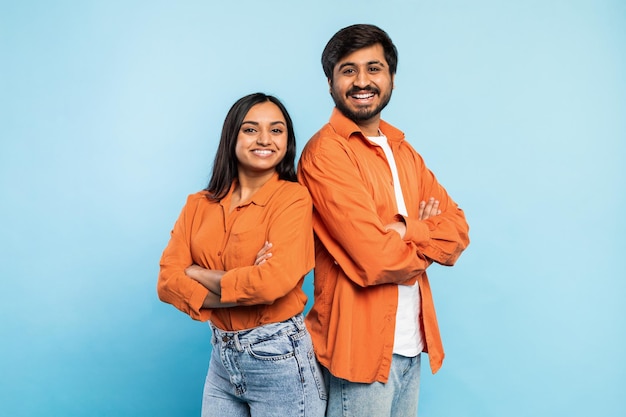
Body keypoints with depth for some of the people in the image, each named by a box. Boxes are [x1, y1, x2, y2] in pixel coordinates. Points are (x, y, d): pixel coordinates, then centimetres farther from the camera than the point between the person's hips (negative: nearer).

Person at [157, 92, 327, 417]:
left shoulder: (292, 197, -12)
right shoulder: (199, 205, 3)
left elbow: (274, 281, -23)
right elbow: (167, 281, -5)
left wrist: (198, 274, -9)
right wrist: (244, 286, -18)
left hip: (279, 359, -4)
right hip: (221, 355, 5)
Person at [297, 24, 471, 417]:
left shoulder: (403, 151, 11)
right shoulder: (326, 151, -14)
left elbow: (458, 231, 4)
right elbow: (376, 260, -22)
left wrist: (407, 230, -15)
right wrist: (426, 243, -3)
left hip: (411, 343, 7)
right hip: (361, 344, -7)